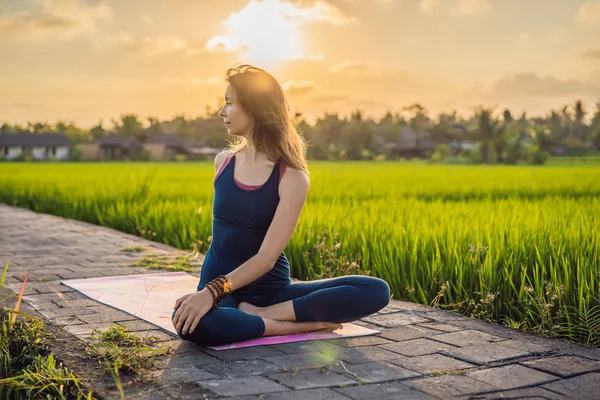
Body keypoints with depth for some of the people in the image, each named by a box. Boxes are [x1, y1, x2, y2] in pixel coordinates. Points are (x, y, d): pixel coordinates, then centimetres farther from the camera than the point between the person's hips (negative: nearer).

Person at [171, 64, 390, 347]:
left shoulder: (292, 177, -10)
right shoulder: (222, 162, 5)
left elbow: (267, 256, -19)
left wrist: (212, 291, -32)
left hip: (270, 290, -2)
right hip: (220, 285, 2)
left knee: (377, 291, -20)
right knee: (189, 323, -38)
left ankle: (261, 315, -23)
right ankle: (304, 325, -20)